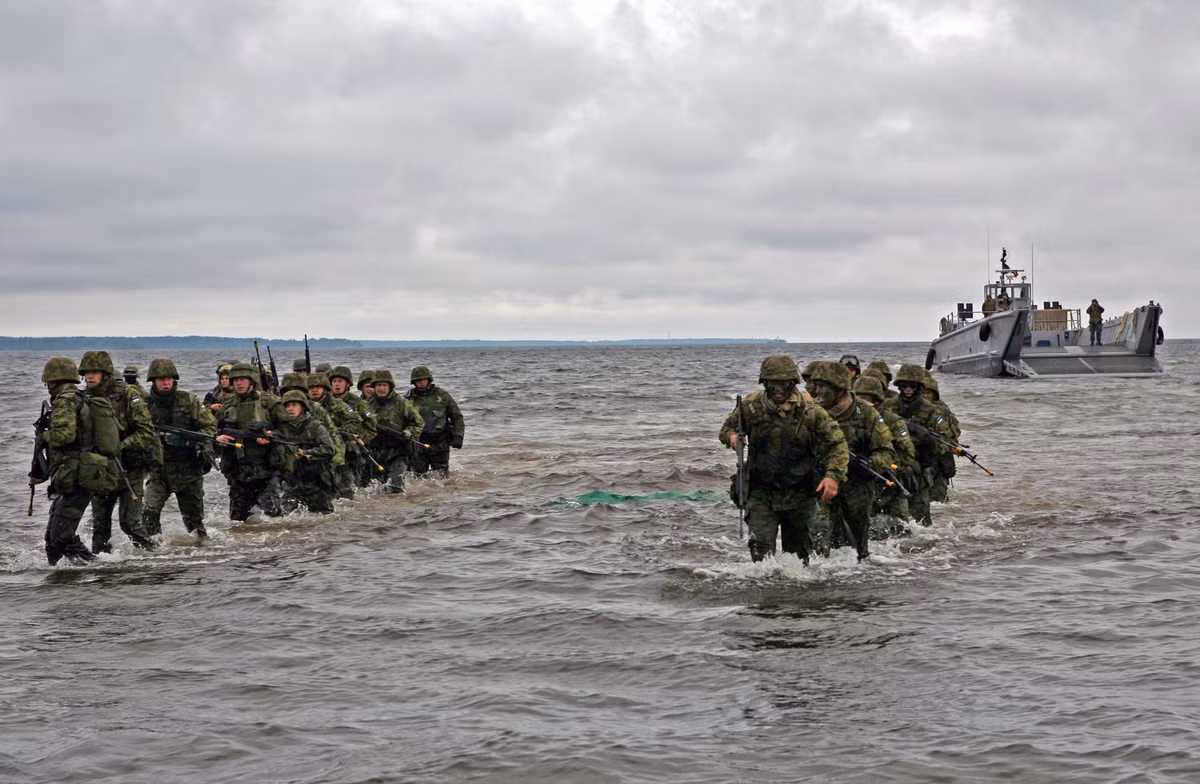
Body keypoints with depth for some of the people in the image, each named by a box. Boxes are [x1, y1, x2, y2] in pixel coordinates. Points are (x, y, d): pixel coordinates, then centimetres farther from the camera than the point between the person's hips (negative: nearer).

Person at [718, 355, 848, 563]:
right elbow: (728, 427, 13)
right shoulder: (751, 407, -5)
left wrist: (833, 475, -25)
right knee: (761, 548, -15)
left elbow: (837, 444, -9)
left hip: (801, 496, 0)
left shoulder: (810, 411, -10)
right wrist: (731, 437, -12)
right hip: (761, 493, 0)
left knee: (800, 552, 13)